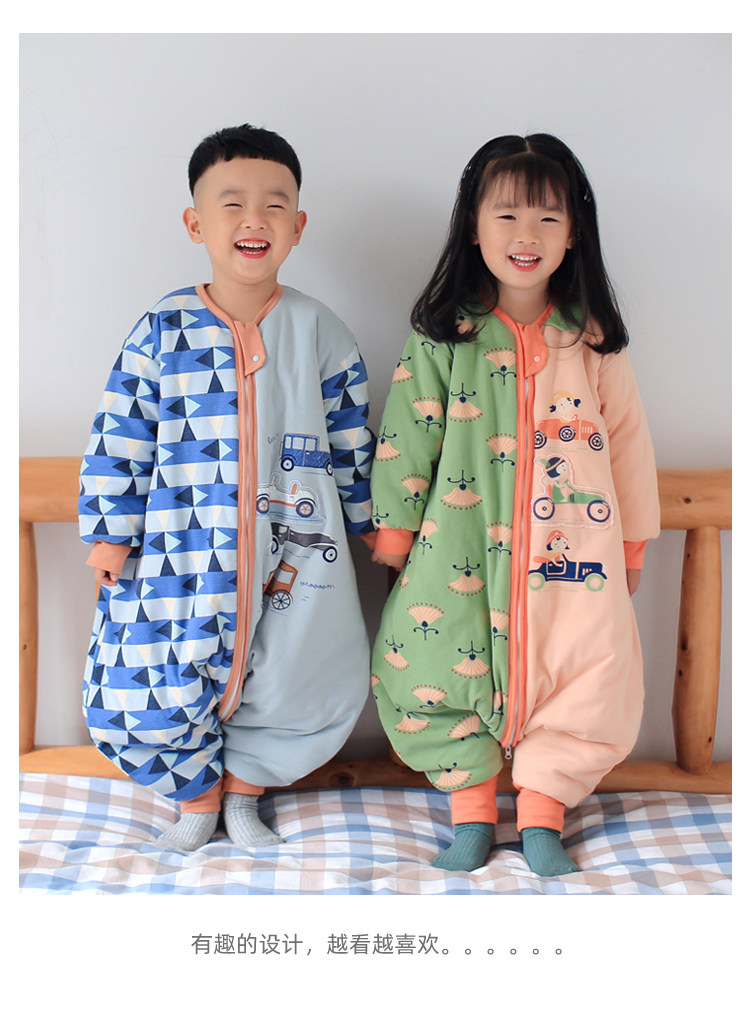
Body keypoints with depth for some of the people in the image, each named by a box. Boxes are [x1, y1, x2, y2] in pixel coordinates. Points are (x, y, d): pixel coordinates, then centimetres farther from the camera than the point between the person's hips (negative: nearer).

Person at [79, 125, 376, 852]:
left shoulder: (319, 331, 2)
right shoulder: (164, 330, -1)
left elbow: (351, 438, 9)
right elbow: (120, 437, 2)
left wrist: (364, 526, 12)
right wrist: (110, 533, -1)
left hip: (293, 550, 1)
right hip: (182, 551, 0)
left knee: (300, 688, 3)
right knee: (151, 684, -1)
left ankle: (242, 790, 33)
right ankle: (197, 798, 29)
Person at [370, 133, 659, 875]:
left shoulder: (592, 341, 4)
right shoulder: (443, 339, -1)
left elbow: (626, 440, 10)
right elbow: (406, 439, 2)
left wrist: (631, 545, 13)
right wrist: (393, 535, 3)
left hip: (572, 553, 1)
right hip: (463, 554, -1)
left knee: (587, 673, -1)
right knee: (427, 667, -3)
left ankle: (542, 810, 18)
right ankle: (471, 807, 16)